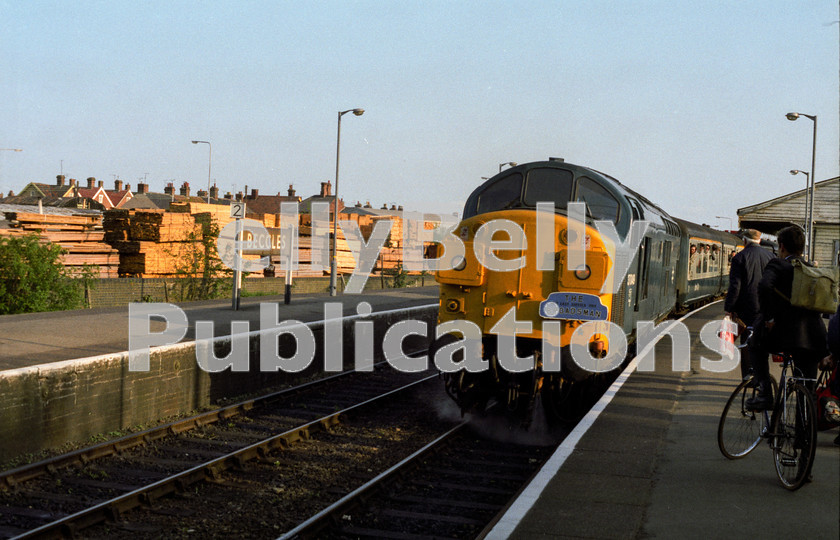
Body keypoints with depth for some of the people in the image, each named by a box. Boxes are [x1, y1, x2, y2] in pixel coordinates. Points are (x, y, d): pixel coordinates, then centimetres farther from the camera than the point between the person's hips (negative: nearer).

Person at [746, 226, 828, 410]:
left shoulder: (777, 265, -1)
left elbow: (764, 286, -21)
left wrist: (768, 318, -13)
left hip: (786, 332, -5)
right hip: (814, 338, 5)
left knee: (756, 346, 25)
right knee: (808, 389, 16)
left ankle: (765, 393, 12)